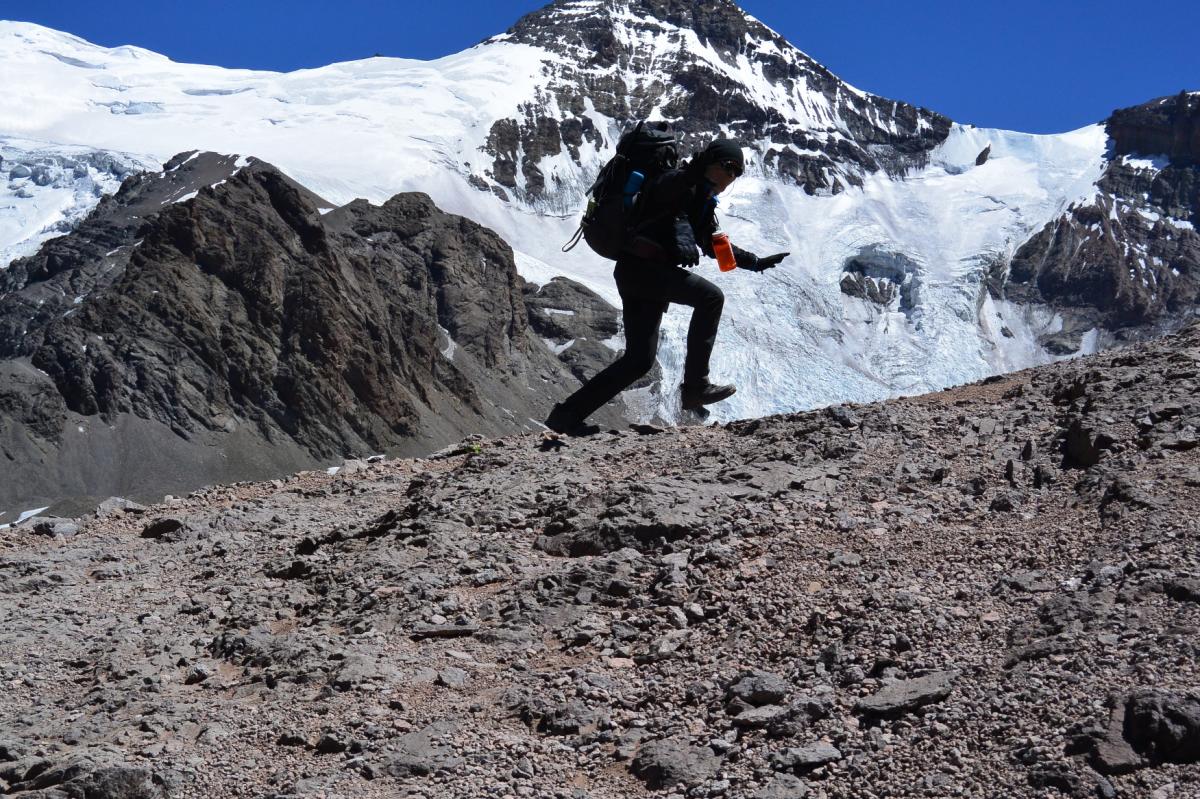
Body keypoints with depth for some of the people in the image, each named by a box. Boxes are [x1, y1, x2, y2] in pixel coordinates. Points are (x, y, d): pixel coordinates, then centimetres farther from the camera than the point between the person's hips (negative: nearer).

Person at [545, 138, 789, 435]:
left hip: (648, 276, 10)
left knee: (640, 360, 8)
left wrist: (756, 263, 30)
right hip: (639, 267, -10)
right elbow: (661, 190, -28)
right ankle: (695, 386, -18)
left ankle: (568, 413, 12)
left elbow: (714, 246, 33)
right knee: (710, 296, -21)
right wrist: (696, 169, -42)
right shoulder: (681, 182, -5)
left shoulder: (704, 202, 23)